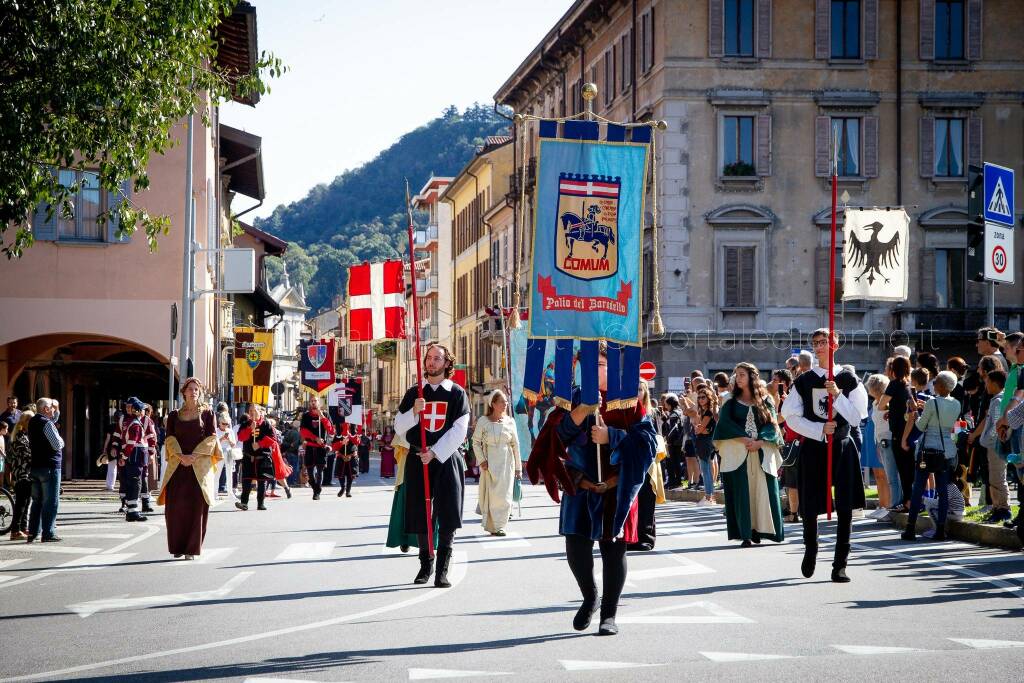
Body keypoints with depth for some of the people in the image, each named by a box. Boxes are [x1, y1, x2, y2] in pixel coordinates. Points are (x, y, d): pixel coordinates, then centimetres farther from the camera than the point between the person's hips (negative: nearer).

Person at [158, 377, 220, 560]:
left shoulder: (207, 413, 8)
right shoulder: (174, 415, 13)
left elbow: (211, 439, 0)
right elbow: (170, 439, 4)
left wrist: (194, 456, -12)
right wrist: (181, 456, -14)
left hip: (200, 466, -2)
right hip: (178, 466, 2)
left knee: (196, 506, -6)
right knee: (175, 506, -3)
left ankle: (192, 548, -3)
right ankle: (178, 546, 7)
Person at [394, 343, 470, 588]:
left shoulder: (457, 393, 3)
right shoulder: (414, 393, 11)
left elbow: (459, 430, -4)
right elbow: (399, 428, 8)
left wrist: (435, 452, -14)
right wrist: (413, 412, -11)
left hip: (447, 460, -2)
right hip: (418, 459, 3)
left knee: (447, 517, -8)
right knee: (420, 515, 3)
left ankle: (442, 570, -4)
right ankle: (425, 565, 16)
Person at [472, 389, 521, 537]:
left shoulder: (509, 421, 3)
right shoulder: (483, 421, -3)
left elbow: (515, 445, 6)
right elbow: (476, 442, 3)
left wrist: (518, 467, 6)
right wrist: (481, 460, -7)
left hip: (506, 463, 2)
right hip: (489, 463, -2)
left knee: (504, 495, -1)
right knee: (491, 494, -2)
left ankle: (499, 525, 8)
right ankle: (492, 526, 6)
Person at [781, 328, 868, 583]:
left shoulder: (849, 380, 2)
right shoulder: (804, 381, 4)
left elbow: (857, 417, -4)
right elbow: (791, 417, 0)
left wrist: (838, 395, -15)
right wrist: (820, 429, -11)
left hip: (843, 448, -1)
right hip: (812, 448, 1)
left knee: (845, 509, -5)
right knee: (809, 508, 4)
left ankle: (840, 565, 1)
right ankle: (810, 551, 32)